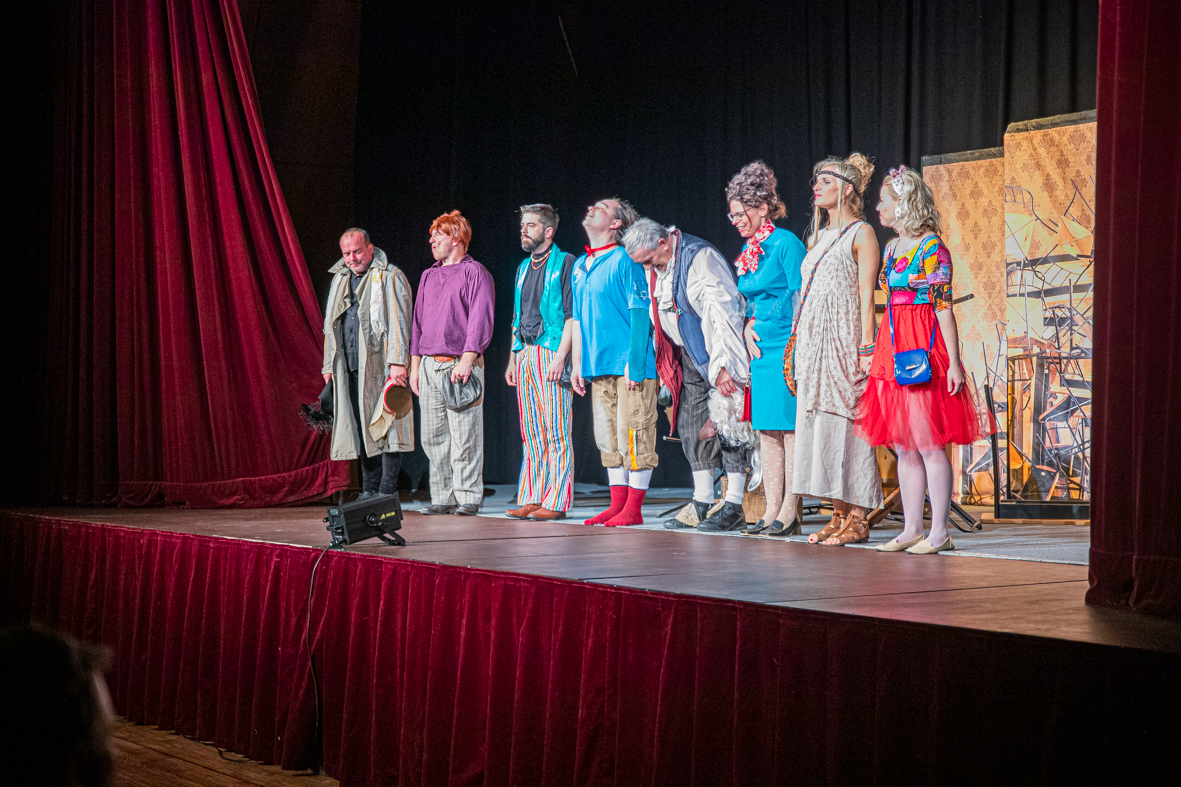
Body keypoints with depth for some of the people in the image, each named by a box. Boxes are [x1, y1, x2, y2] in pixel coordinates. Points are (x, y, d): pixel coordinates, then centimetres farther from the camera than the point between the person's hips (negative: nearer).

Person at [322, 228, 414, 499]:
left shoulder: (390, 276, -2)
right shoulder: (340, 278, 19)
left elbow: (398, 322, -9)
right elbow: (330, 325, 25)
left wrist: (397, 361, -17)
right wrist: (329, 364, 20)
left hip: (380, 363, -6)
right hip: (350, 366, 7)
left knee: (385, 426, -8)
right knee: (361, 429, 8)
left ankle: (387, 491, -6)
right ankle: (369, 491, 13)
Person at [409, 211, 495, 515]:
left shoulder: (475, 273, -2)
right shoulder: (428, 276, 19)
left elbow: (481, 321, -10)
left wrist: (466, 360, -18)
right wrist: (415, 365, 15)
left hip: (460, 363, -7)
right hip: (430, 365, 7)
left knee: (464, 436, -6)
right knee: (433, 437, 6)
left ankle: (468, 497, 0)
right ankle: (443, 497, 12)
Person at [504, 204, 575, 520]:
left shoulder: (565, 264, -4)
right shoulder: (524, 268, 20)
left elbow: (572, 315, -10)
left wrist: (560, 357, -18)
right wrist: (513, 359, 17)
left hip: (552, 353, -7)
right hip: (525, 354, 7)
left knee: (556, 430, -7)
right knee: (531, 432, 7)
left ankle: (556, 501, -6)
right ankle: (531, 498, 10)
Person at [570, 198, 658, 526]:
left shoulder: (624, 260, -7)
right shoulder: (580, 266, 16)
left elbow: (640, 313, -12)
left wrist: (634, 362, -18)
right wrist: (577, 364, 16)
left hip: (630, 365, -8)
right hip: (598, 366, 8)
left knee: (634, 437, -5)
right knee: (608, 438, 10)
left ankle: (633, 508, -1)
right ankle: (618, 504, 17)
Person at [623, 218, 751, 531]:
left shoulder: (702, 258, -19)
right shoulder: (654, 269, 7)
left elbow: (722, 313, -24)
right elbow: (656, 318, 18)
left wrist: (722, 364, -28)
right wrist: (665, 365, 17)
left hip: (719, 354, -8)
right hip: (689, 359, 8)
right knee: (690, 426, 7)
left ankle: (733, 506, -5)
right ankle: (702, 504, 13)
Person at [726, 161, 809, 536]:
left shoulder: (786, 243, -9)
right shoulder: (749, 249, 16)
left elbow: (801, 298, -11)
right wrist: (748, 326, 7)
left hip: (786, 350, -9)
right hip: (761, 350, 9)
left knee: (790, 428, -7)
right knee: (766, 429, 7)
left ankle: (790, 511, -5)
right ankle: (772, 509, 11)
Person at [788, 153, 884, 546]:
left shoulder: (861, 233, -3)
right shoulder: (817, 237, 20)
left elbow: (866, 295, -9)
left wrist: (866, 347, -16)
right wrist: (795, 346, 14)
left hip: (845, 339, -8)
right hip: (813, 343, 8)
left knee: (847, 423, -8)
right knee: (820, 423, 5)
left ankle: (857, 518, -5)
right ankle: (840, 515, 10)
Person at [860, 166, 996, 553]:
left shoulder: (931, 248, -9)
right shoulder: (892, 249, 15)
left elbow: (944, 308, -12)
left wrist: (953, 362, -16)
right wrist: (875, 353, 18)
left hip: (924, 350, -8)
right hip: (893, 350, 8)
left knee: (928, 443, -6)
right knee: (904, 448, 8)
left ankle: (939, 532, -2)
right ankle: (912, 529, 13)